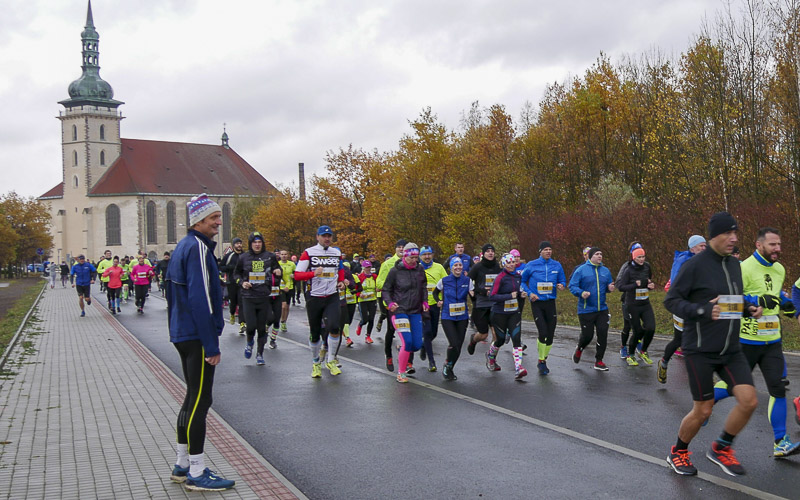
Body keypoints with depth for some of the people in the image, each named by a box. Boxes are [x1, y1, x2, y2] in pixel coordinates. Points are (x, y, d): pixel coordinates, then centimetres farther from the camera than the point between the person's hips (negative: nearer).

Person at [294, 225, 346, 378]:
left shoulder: (336, 253, 10)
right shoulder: (308, 253, -3)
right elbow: (297, 275, -7)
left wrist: (341, 281, 12)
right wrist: (313, 273, -22)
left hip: (332, 298, 2)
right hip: (314, 298, -2)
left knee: (334, 328, -18)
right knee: (315, 333, 6)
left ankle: (331, 361, -1)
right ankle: (315, 363, 26)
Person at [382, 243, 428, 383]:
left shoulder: (420, 270, 7)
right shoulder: (395, 271, -5)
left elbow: (424, 287, 21)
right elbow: (386, 290, 1)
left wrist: (424, 301, 6)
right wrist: (390, 303, -15)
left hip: (416, 312, 5)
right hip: (400, 311, -5)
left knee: (417, 345, 0)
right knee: (407, 342, -16)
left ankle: (402, 352, 35)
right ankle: (401, 373, 1)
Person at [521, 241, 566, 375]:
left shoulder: (557, 265, 6)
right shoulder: (531, 265, -1)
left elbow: (562, 280, 16)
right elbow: (522, 281, 7)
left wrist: (561, 286, -8)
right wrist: (529, 293, -7)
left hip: (550, 302, 3)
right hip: (537, 303, -3)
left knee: (550, 335, 5)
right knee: (543, 333, -14)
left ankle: (543, 362, 23)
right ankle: (541, 360, 4)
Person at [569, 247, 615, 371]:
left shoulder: (605, 271, 9)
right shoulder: (581, 270, -6)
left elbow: (609, 285, 19)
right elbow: (572, 286, -7)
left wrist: (610, 288, -5)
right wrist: (581, 293, -25)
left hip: (602, 309, 4)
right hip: (586, 310, -4)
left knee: (603, 334, -3)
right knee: (587, 335, 0)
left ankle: (599, 361, 9)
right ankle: (579, 349, 34)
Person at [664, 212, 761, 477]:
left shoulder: (735, 265, 9)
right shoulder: (694, 265, -13)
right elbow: (671, 300, -13)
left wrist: (748, 309, 1)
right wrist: (703, 310, -26)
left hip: (731, 350, 6)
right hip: (700, 350, -6)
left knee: (749, 400, -6)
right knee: (703, 411, 1)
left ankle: (721, 449, 18)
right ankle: (678, 453, 28)